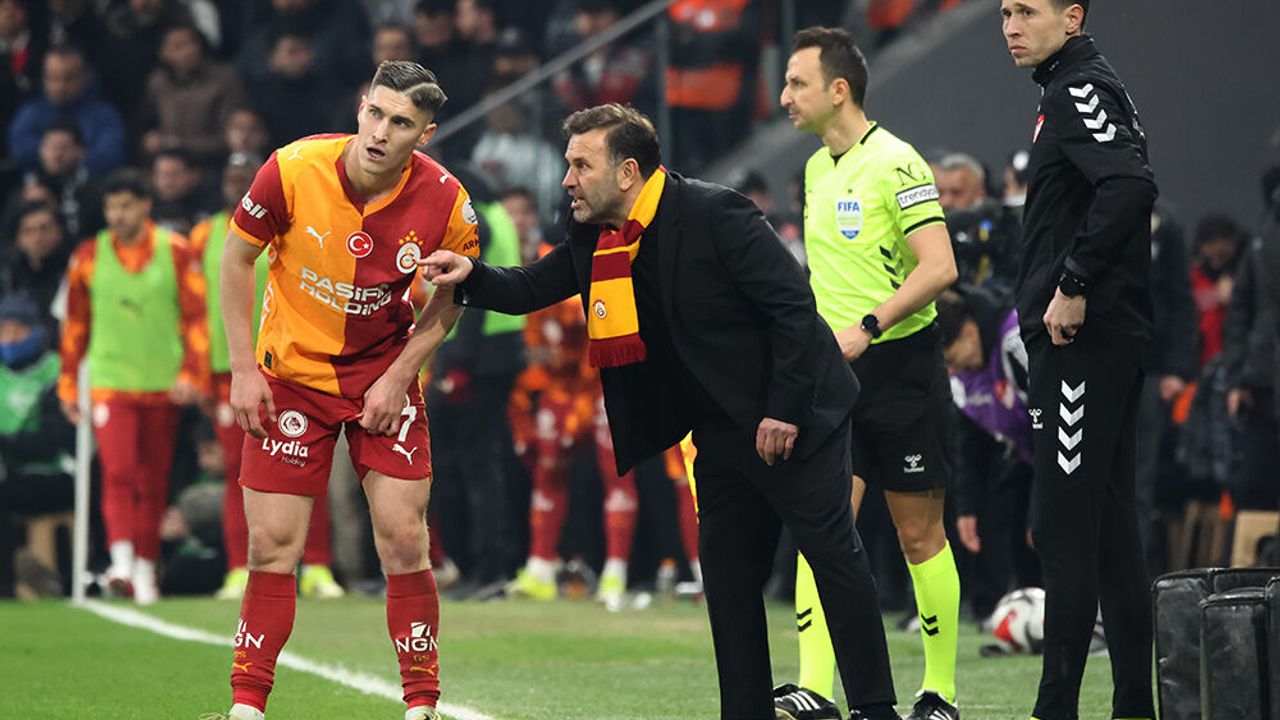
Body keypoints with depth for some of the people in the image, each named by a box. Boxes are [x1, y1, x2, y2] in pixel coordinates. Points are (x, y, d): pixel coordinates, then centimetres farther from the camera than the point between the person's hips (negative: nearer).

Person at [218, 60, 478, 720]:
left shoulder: (444, 202, -17)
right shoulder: (294, 170, -20)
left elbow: (453, 294, 2)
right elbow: (237, 258, -5)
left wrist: (399, 375, -8)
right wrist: (243, 368, -7)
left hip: (384, 375, 0)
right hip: (291, 371, 0)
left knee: (404, 542, -6)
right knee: (271, 546, -3)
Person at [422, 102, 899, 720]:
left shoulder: (715, 213, -20)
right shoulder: (593, 236, 2)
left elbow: (792, 304, -20)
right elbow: (531, 289, 9)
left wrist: (784, 410, -22)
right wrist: (471, 276, -12)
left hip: (789, 419, -8)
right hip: (721, 430, 8)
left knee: (833, 553, -7)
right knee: (727, 574, 7)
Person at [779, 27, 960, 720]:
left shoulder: (896, 164, -12)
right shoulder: (816, 169, 12)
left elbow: (938, 267, -20)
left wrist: (866, 328, -24)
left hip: (900, 365, -6)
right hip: (833, 376, 7)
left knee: (920, 537, 2)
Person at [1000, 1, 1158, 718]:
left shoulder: (1082, 90, -11)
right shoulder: (1077, 90, 19)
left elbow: (1130, 185, -27)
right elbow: (1126, 187, 22)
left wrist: (1075, 285, -22)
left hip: (1083, 338, -10)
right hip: (1107, 337, 10)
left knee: (1065, 528, -10)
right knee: (1109, 527, 11)